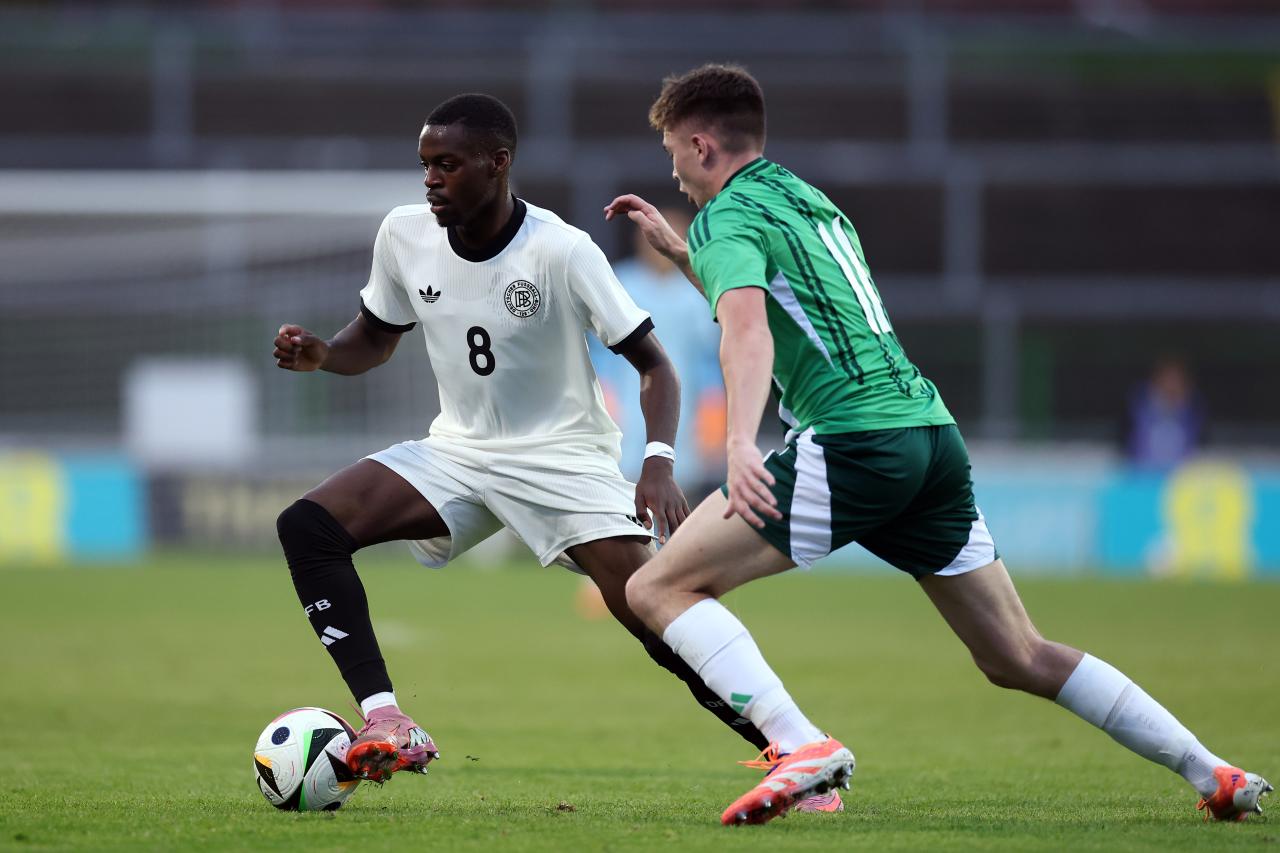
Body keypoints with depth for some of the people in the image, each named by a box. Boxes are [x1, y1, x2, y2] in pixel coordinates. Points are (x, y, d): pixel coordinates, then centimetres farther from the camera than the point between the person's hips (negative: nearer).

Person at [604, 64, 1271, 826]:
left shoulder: (727, 219, -1)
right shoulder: (811, 200, 24)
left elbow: (747, 330, -23)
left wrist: (740, 444, -38)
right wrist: (676, 249, 43)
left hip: (854, 442, -8)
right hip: (933, 432, 8)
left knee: (660, 587, -5)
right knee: (1020, 658, 14)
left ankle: (801, 747, -22)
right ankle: (1214, 774, 9)